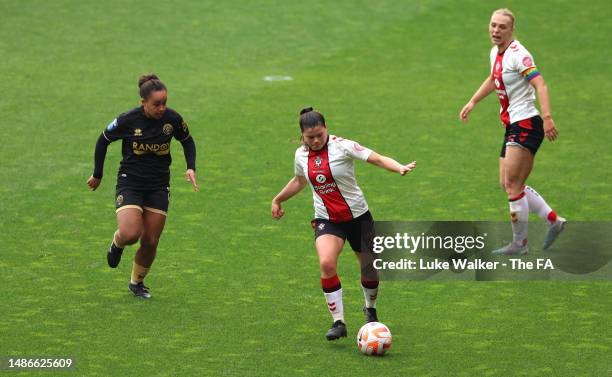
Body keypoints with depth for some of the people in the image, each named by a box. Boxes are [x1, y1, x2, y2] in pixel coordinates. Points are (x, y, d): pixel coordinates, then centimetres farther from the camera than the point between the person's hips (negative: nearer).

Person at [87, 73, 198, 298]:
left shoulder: (173, 119, -10)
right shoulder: (127, 121, -16)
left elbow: (187, 141, 11)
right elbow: (103, 141, 1)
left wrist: (191, 168, -4)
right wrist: (97, 174, 9)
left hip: (159, 186, 3)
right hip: (130, 183, -3)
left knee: (150, 242, 3)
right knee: (130, 234, -23)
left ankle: (137, 283, 29)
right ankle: (117, 244, 15)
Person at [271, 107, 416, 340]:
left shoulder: (342, 147, -14)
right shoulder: (301, 155, 1)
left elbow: (378, 159, -23)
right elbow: (299, 181, 22)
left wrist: (399, 168, -41)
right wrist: (278, 200, 31)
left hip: (357, 216, -2)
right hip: (327, 220, 2)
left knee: (369, 267, 7)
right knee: (326, 264, -24)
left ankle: (370, 310, 39)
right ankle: (338, 322, -17)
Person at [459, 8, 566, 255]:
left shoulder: (518, 54, -15)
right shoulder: (495, 52, 12)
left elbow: (539, 84, -25)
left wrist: (547, 118, -36)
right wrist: (472, 102, 35)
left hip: (526, 124, -9)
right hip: (512, 125, 9)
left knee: (512, 184, -9)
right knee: (508, 185, 9)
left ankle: (519, 244, 1)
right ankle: (553, 221, 18)